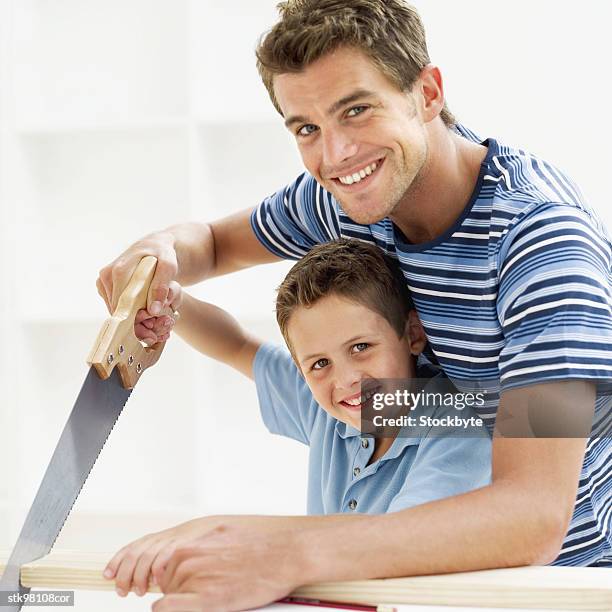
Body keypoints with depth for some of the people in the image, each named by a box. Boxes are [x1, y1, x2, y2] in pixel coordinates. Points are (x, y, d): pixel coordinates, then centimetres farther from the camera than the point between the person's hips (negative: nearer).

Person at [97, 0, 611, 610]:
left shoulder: (541, 233, -28)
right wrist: (160, 250, -12)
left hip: (563, 561, -5)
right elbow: (214, 242, 14)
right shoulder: (342, 195, -6)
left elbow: (534, 517, -37)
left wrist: (290, 557, -46)